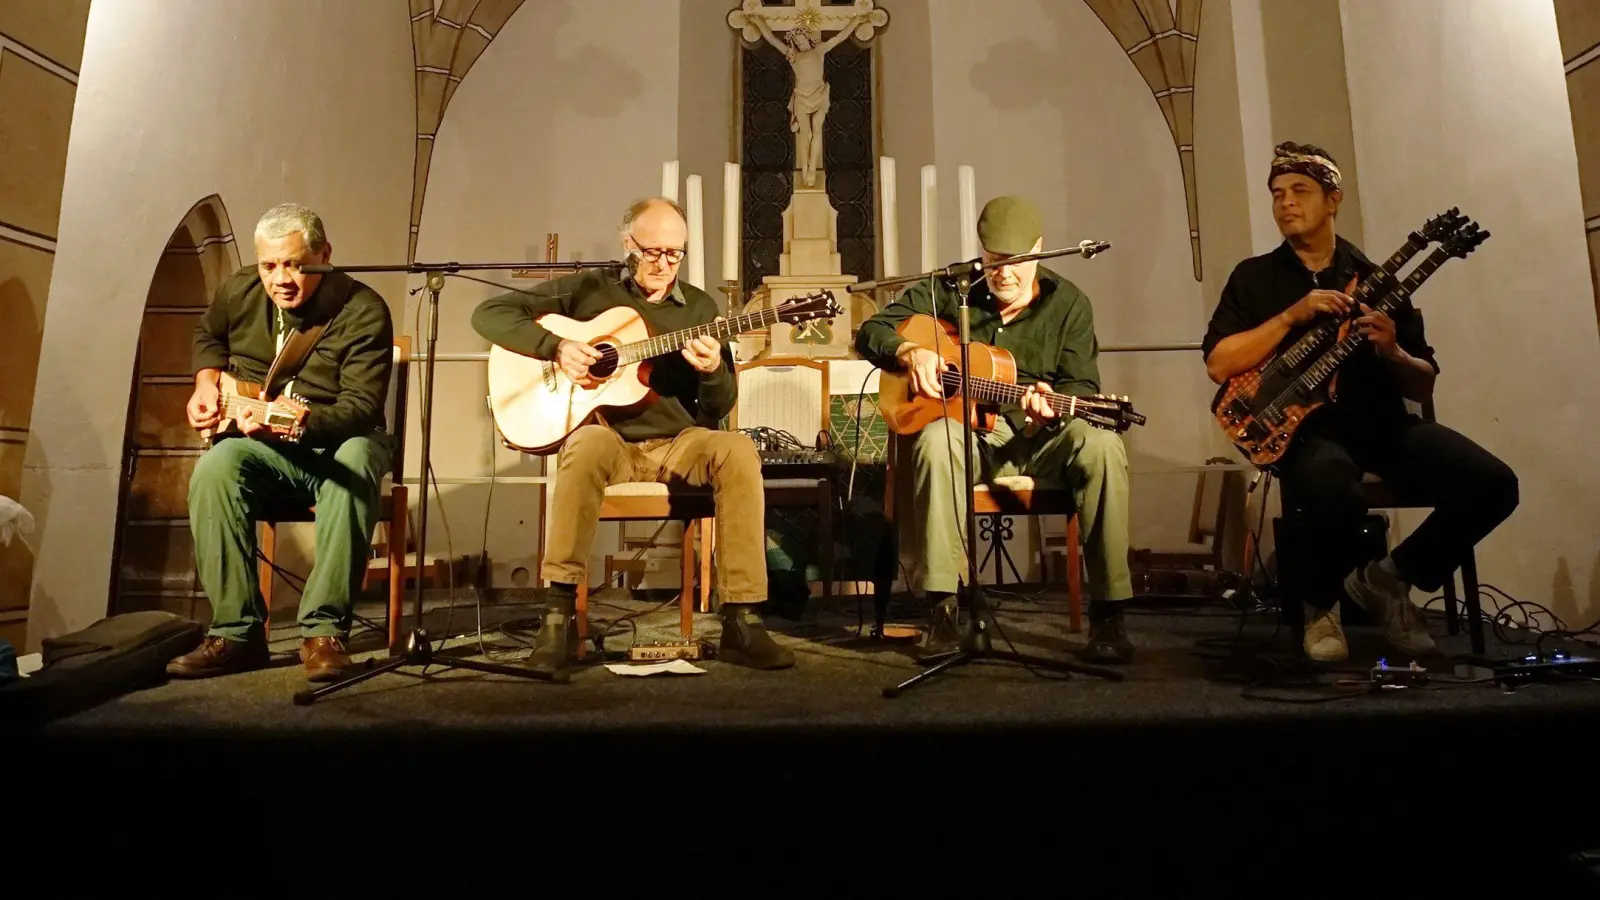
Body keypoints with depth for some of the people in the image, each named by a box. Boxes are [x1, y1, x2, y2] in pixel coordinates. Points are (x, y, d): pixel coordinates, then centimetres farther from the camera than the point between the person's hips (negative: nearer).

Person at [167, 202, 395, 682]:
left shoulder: (363, 311, -15)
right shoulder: (238, 292, 2)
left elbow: (361, 407, -22)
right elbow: (207, 336, 26)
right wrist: (207, 384, 7)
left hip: (336, 440, -4)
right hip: (261, 444, 4)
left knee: (353, 468, -38)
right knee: (215, 470, -29)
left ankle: (325, 630, -30)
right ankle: (238, 632, -22)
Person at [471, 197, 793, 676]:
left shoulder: (699, 307, 11)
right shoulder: (587, 289, 5)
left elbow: (720, 408, 8)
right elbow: (489, 313, 2)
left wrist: (713, 370, -16)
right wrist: (555, 346, -14)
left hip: (677, 444, 2)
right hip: (610, 442, -2)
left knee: (737, 450, -29)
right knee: (590, 443, -38)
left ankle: (741, 621, -26)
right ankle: (559, 612, -27)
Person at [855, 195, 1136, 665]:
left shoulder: (1068, 303, 4)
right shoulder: (950, 290, 5)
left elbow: (1084, 386, -3)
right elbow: (871, 331, 5)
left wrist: (1052, 406, -27)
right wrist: (910, 351, -17)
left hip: (1041, 437, 1)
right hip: (969, 431, 0)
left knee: (1101, 445, -32)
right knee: (936, 442, -36)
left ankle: (1108, 613, -23)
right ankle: (943, 605, -29)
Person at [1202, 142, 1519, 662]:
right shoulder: (1254, 277, 8)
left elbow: (1423, 387, 13)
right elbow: (1218, 366, -8)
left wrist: (1390, 351, -9)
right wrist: (1293, 315, -14)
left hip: (1381, 421, 4)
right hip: (1304, 426, -4)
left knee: (1491, 483, -20)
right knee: (1336, 495, -37)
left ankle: (1391, 576, 6)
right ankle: (1320, 601, -4)